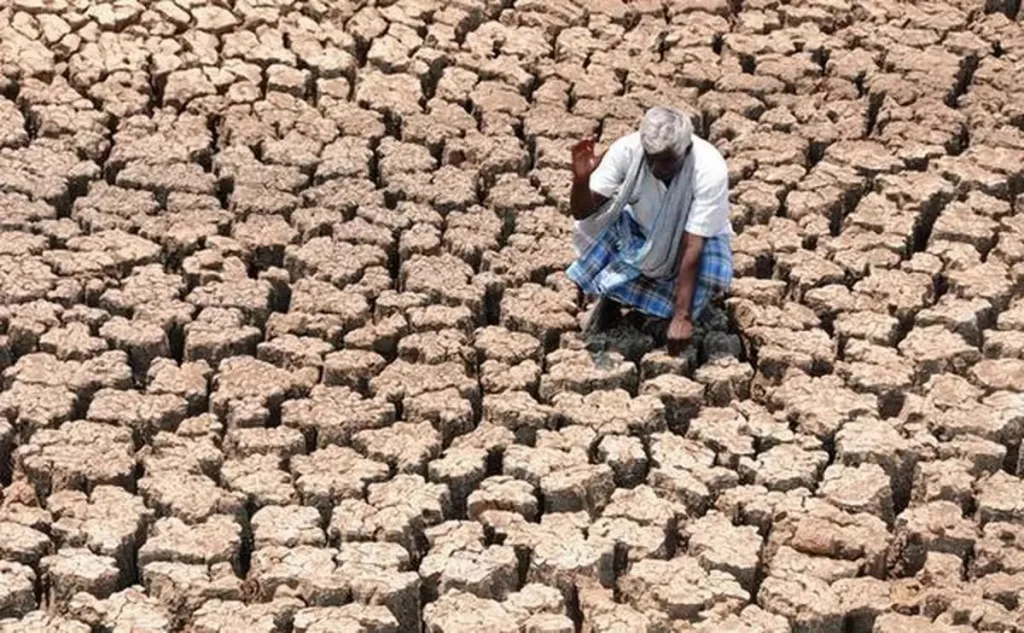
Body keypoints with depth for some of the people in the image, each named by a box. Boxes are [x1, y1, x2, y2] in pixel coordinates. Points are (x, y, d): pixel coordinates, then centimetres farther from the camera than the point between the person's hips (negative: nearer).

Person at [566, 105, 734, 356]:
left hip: (693, 236, -2)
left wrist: (682, 317, -35)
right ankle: (611, 297, 0)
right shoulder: (627, 149, -27)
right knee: (596, 225, -28)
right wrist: (581, 178, -46)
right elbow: (583, 211, -24)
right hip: (641, 229, 2)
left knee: (712, 275, -35)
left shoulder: (710, 170, -34)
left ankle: (671, 312, -1)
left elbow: (692, 246, -34)